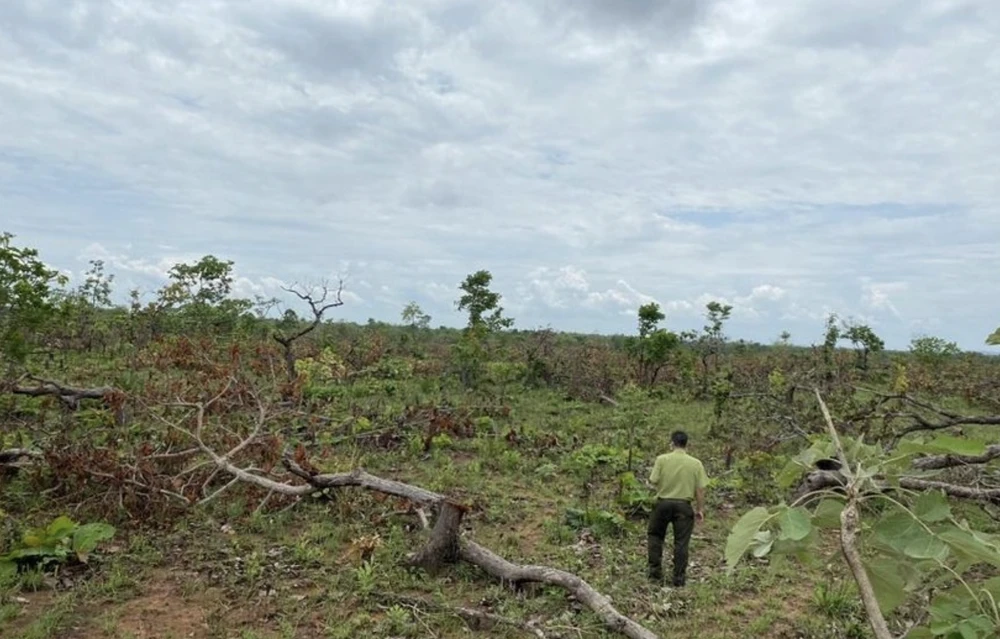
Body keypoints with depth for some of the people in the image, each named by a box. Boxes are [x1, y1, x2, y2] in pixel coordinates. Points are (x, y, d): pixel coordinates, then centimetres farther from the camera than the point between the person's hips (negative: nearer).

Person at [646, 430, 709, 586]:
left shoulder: (662, 459, -8)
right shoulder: (696, 463, -4)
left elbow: (653, 482, -9)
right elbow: (700, 490, -3)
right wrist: (700, 509, 8)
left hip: (663, 503, 0)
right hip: (683, 506, 1)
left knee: (654, 535, 19)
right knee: (681, 542, 9)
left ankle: (655, 572, 19)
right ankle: (679, 578, 15)